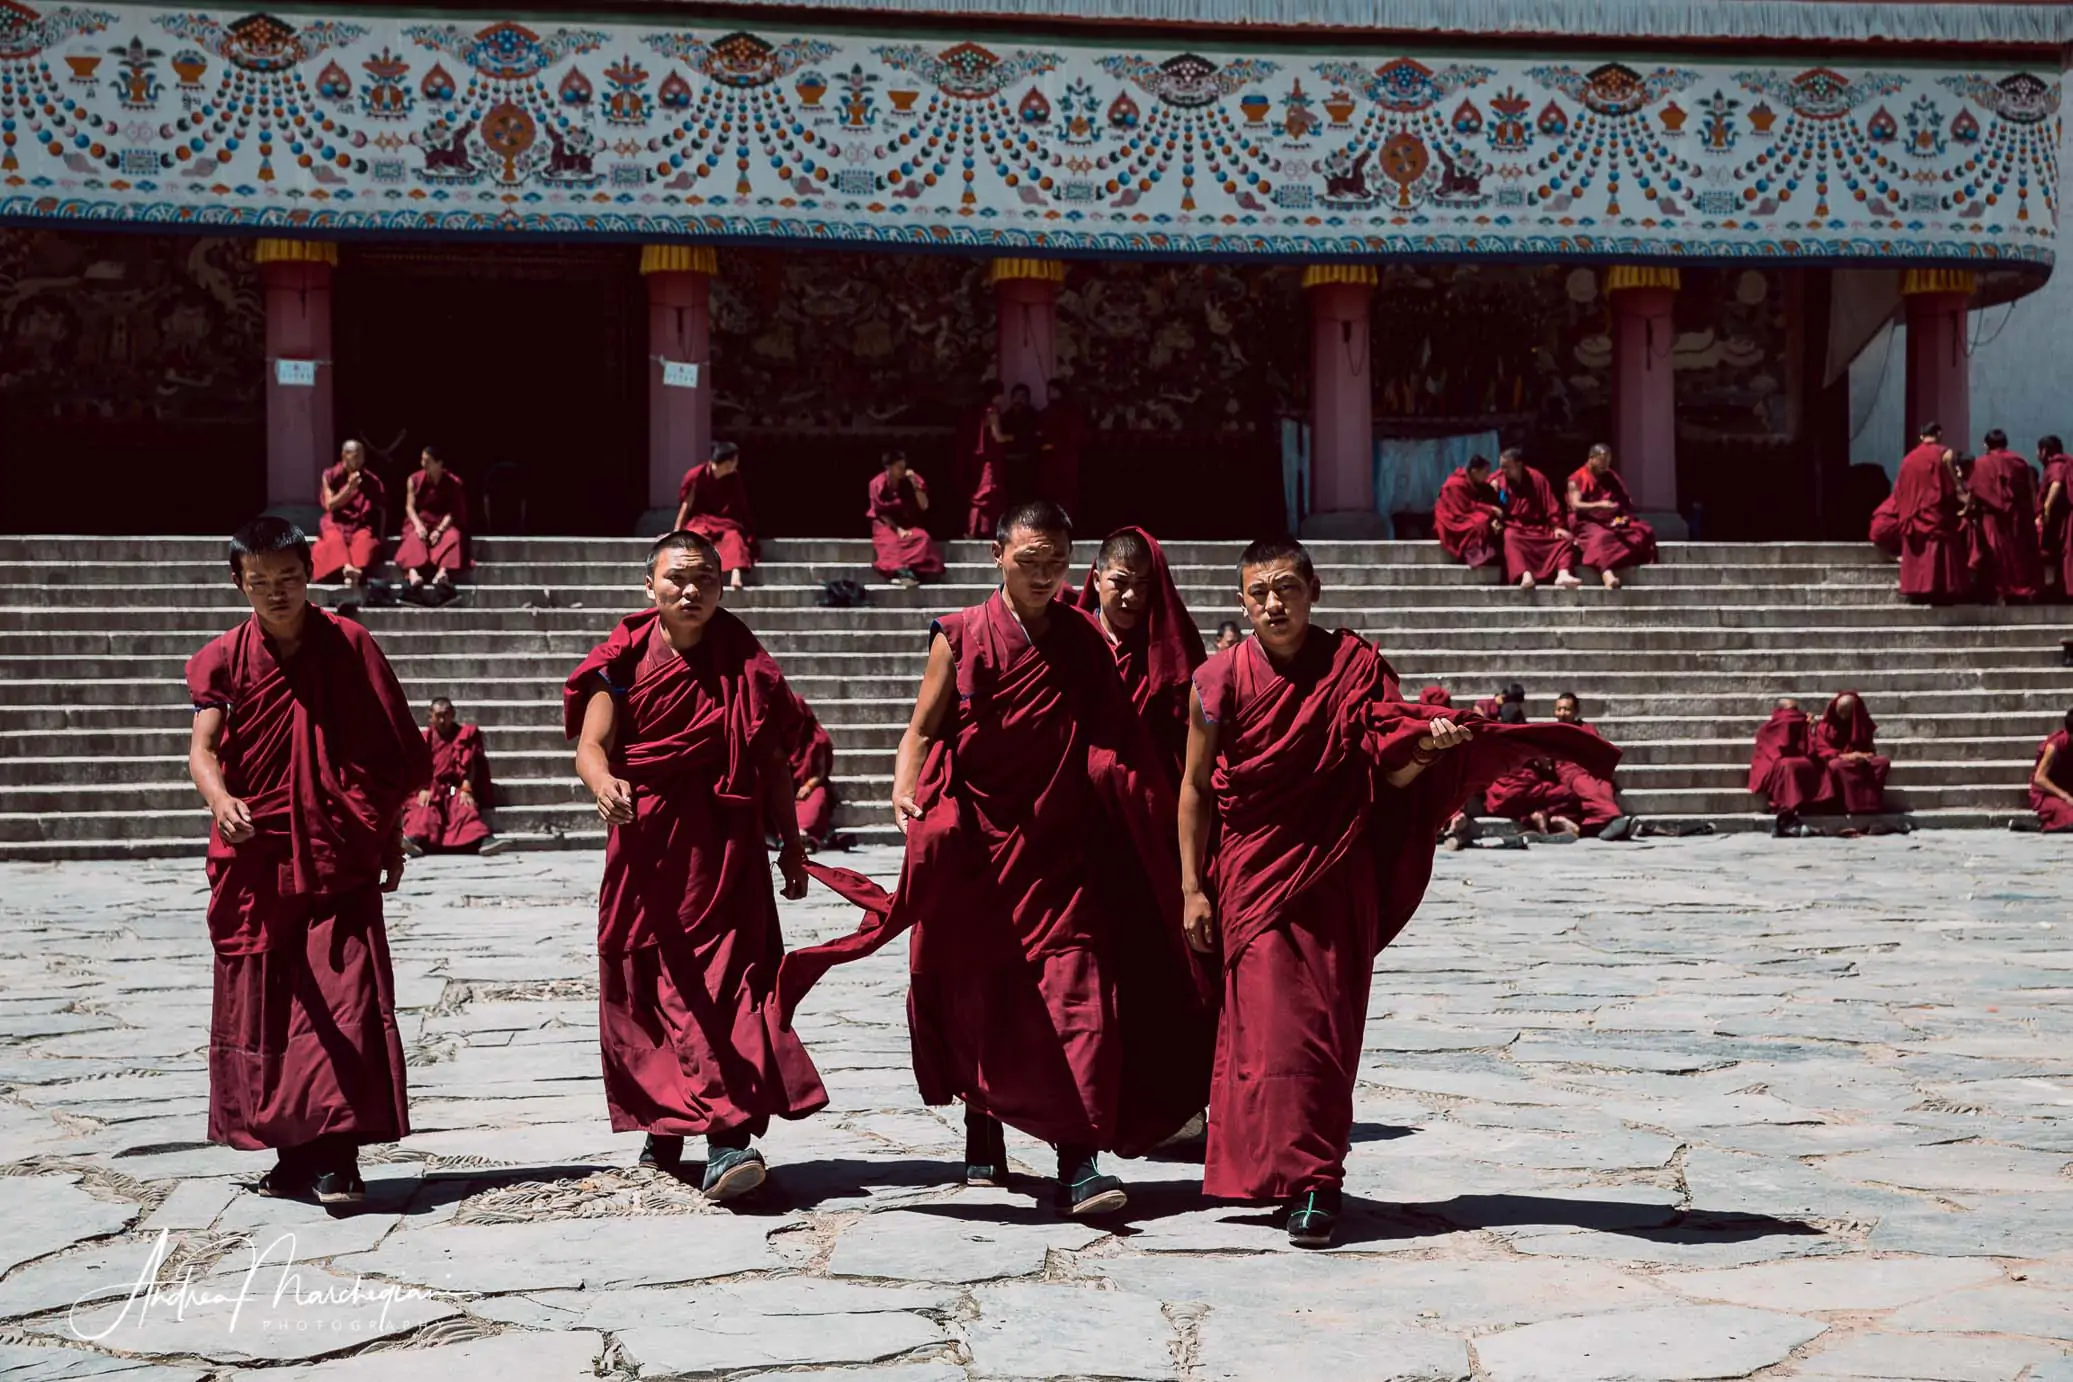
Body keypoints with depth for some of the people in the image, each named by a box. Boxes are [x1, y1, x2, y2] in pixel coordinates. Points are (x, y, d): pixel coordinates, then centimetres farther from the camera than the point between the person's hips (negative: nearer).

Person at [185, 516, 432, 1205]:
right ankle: (293, 1152, 18)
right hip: (254, 859, 2)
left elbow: (389, 750, 10)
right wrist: (221, 800, -32)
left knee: (344, 999, -12)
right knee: (260, 1005, 7)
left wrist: (390, 836, 10)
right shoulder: (222, 659, 3)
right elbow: (202, 749, -10)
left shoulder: (349, 645, 3)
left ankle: (338, 1158, -13)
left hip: (339, 858, -2)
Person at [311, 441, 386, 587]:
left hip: (361, 524, 1)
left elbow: (382, 508, 11)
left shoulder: (372, 480, 7)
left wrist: (380, 533, -2)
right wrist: (349, 487, -14)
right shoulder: (331, 476, 4)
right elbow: (330, 505, -3)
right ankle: (348, 569, -61)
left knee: (365, 541, -35)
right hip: (336, 523, -1)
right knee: (335, 540, -36)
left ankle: (357, 572, -59)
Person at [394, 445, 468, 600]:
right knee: (415, 537, -32)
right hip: (421, 522, 1)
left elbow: (453, 511, -10)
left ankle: (443, 572, -56)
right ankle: (413, 573, -56)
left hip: (444, 524, -1)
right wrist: (418, 525, -21)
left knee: (452, 537, -34)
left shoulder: (453, 483, -2)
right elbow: (409, 507, -1)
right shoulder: (415, 480, 3)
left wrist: (440, 530, -25)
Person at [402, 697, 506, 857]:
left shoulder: (465, 735, 13)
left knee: (465, 809, -33)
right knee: (424, 809, -34)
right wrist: (423, 790, -17)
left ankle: (483, 840, -61)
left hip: (456, 788, 0)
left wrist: (466, 790, -15)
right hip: (430, 788, 1)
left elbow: (470, 765, 2)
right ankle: (416, 839, -64)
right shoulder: (425, 738, 16)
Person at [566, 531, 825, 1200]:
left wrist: (791, 841, 8)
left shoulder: (745, 665, 6)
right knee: (648, 987, 4)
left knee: (727, 982, -11)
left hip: (725, 849, 0)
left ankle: (728, 1141, -19)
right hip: (647, 848, 0)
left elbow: (772, 761, 10)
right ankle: (663, 1129, 20)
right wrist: (604, 784, -31)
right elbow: (591, 745, -9)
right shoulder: (626, 661, 2)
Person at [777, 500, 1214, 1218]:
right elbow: (923, 728, 2)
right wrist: (906, 790, -16)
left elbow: (1116, 745, 7)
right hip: (976, 847, 0)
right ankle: (983, 1134, 30)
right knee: (976, 994, 9)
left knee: (1074, 989, -12)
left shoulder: (1085, 642, 6)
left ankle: (1079, 1162, -15)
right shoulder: (961, 637, 2)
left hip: (1060, 846, 0)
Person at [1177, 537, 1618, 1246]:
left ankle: (1315, 1185, 3)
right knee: (1271, 1021, -7)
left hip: (1335, 875, 0)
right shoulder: (1220, 680, -4)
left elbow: (1391, 775, -5)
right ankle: (1303, 1177, 7)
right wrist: (1192, 887, 1)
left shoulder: (1355, 665, -3)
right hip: (1250, 874, 0)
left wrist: (1427, 745, -27)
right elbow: (1196, 788, 3)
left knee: (1325, 1023, -2)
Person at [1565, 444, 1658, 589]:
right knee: (1602, 537, -41)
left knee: (1645, 531, -17)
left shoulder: (1613, 477, 17)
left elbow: (1626, 501, 17)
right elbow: (1575, 506, -12)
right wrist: (1599, 505, -28)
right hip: (1588, 522, -6)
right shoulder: (1577, 479, 0)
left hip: (1613, 521, 6)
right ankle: (1607, 574, -64)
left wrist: (1625, 516, -6)